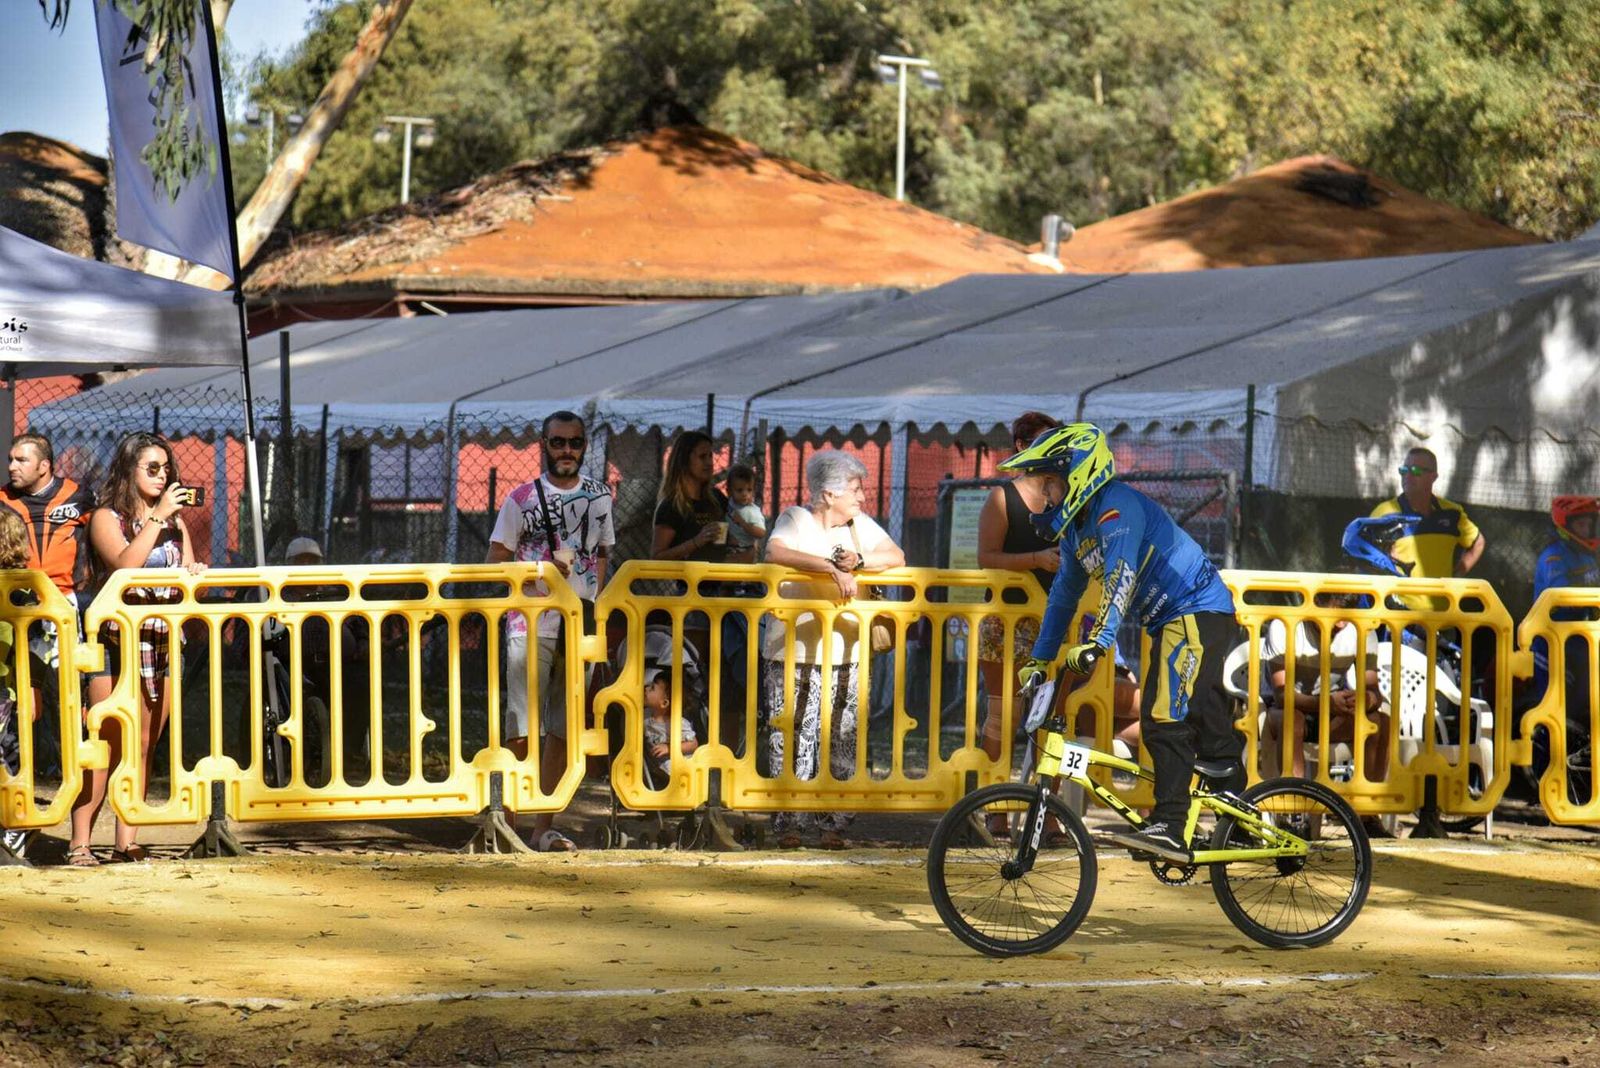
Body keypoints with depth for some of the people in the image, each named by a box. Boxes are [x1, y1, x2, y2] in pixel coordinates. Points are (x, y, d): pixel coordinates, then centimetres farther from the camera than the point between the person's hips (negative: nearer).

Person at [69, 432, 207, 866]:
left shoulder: (174, 522, 17)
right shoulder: (107, 518, 0)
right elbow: (125, 565, -17)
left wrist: (195, 573, -8)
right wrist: (157, 517, -14)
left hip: (164, 642, 5)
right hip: (118, 640, -5)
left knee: (143, 747, 5)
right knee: (105, 747, -9)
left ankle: (126, 842, 8)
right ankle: (79, 843, -8)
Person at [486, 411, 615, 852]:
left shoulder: (600, 496, 12)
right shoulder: (522, 498, 0)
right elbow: (496, 563, 0)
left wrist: (594, 600, 8)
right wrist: (541, 571, -15)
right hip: (531, 623, -4)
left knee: (563, 729, 6)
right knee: (521, 727, -13)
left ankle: (544, 826, 12)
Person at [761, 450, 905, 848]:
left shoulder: (861, 525, 14)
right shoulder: (796, 519, -1)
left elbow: (896, 557, 1)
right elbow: (776, 552, -22)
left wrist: (859, 559, -18)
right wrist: (833, 567, -29)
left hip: (845, 657, 4)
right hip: (793, 655, -4)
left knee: (841, 744, 2)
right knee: (793, 743, -5)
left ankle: (831, 823, 10)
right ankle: (788, 823, 3)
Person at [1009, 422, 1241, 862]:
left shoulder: (1117, 506, -18)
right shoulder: (1075, 526, 13)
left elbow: (1122, 574, -32)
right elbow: (1065, 594, 24)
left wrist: (1099, 641, -42)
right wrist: (1039, 659, 22)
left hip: (1197, 613, -10)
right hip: (1174, 622, 10)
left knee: (1166, 719, -21)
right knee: (1209, 726, 15)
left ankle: (1170, 829, -27)